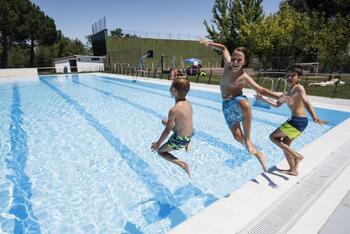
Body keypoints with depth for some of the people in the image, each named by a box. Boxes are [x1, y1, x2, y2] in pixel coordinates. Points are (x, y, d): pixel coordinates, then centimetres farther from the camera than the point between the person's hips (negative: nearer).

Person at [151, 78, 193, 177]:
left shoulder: (174, 110, -29)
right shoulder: (188, 103, -6)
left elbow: (167, 131, -22)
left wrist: (158, 143, -7)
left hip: (180, 139, -7)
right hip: (190, 135, 7)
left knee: (160, 151, 17)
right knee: (164, 121, 24)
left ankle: (182, 164, 1)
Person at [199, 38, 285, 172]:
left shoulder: (244, 78, -14)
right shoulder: (228, 65, -2)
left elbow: (261, 90, -11)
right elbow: (224, 48, 14)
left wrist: (278, 97, -23)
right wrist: (209, 43, 14)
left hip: (237, 101, -5)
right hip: (227, 106, 5)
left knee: (245, 105, -46)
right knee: (237, 136, -2)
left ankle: (247, 139, -30)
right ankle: (257, 153, 21)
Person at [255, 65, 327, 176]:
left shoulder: (299, 88, -11)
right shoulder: (287, 92, 15)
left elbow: (306, 103, -28)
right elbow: (277, 104, 22)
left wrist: (315, 118, -41)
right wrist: (262, 98, 17)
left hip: (298, 121, -9)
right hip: (296, 120, 9)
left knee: (273, 137, -3)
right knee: (285, 144, 17)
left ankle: (296, 155, 2)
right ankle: (293, 170, 29)